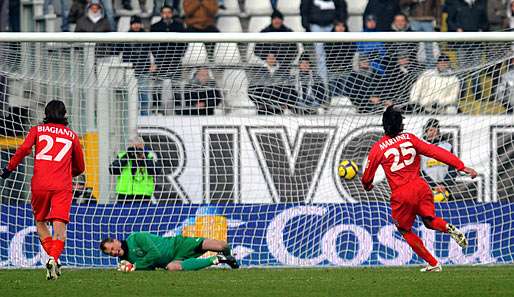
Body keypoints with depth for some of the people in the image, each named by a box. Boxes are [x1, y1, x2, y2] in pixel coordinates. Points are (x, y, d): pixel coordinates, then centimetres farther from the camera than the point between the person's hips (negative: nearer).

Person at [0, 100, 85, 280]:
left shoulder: (37, 130, 12)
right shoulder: (71, 135, 16)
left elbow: (23, 149, -5)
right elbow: (79, 167, 22)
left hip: (40, 184, 0)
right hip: (62, 186, 0)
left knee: (40, 221, 18)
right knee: (59, 226, -7)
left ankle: (53, 258, 5)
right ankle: (54, 257, -30)